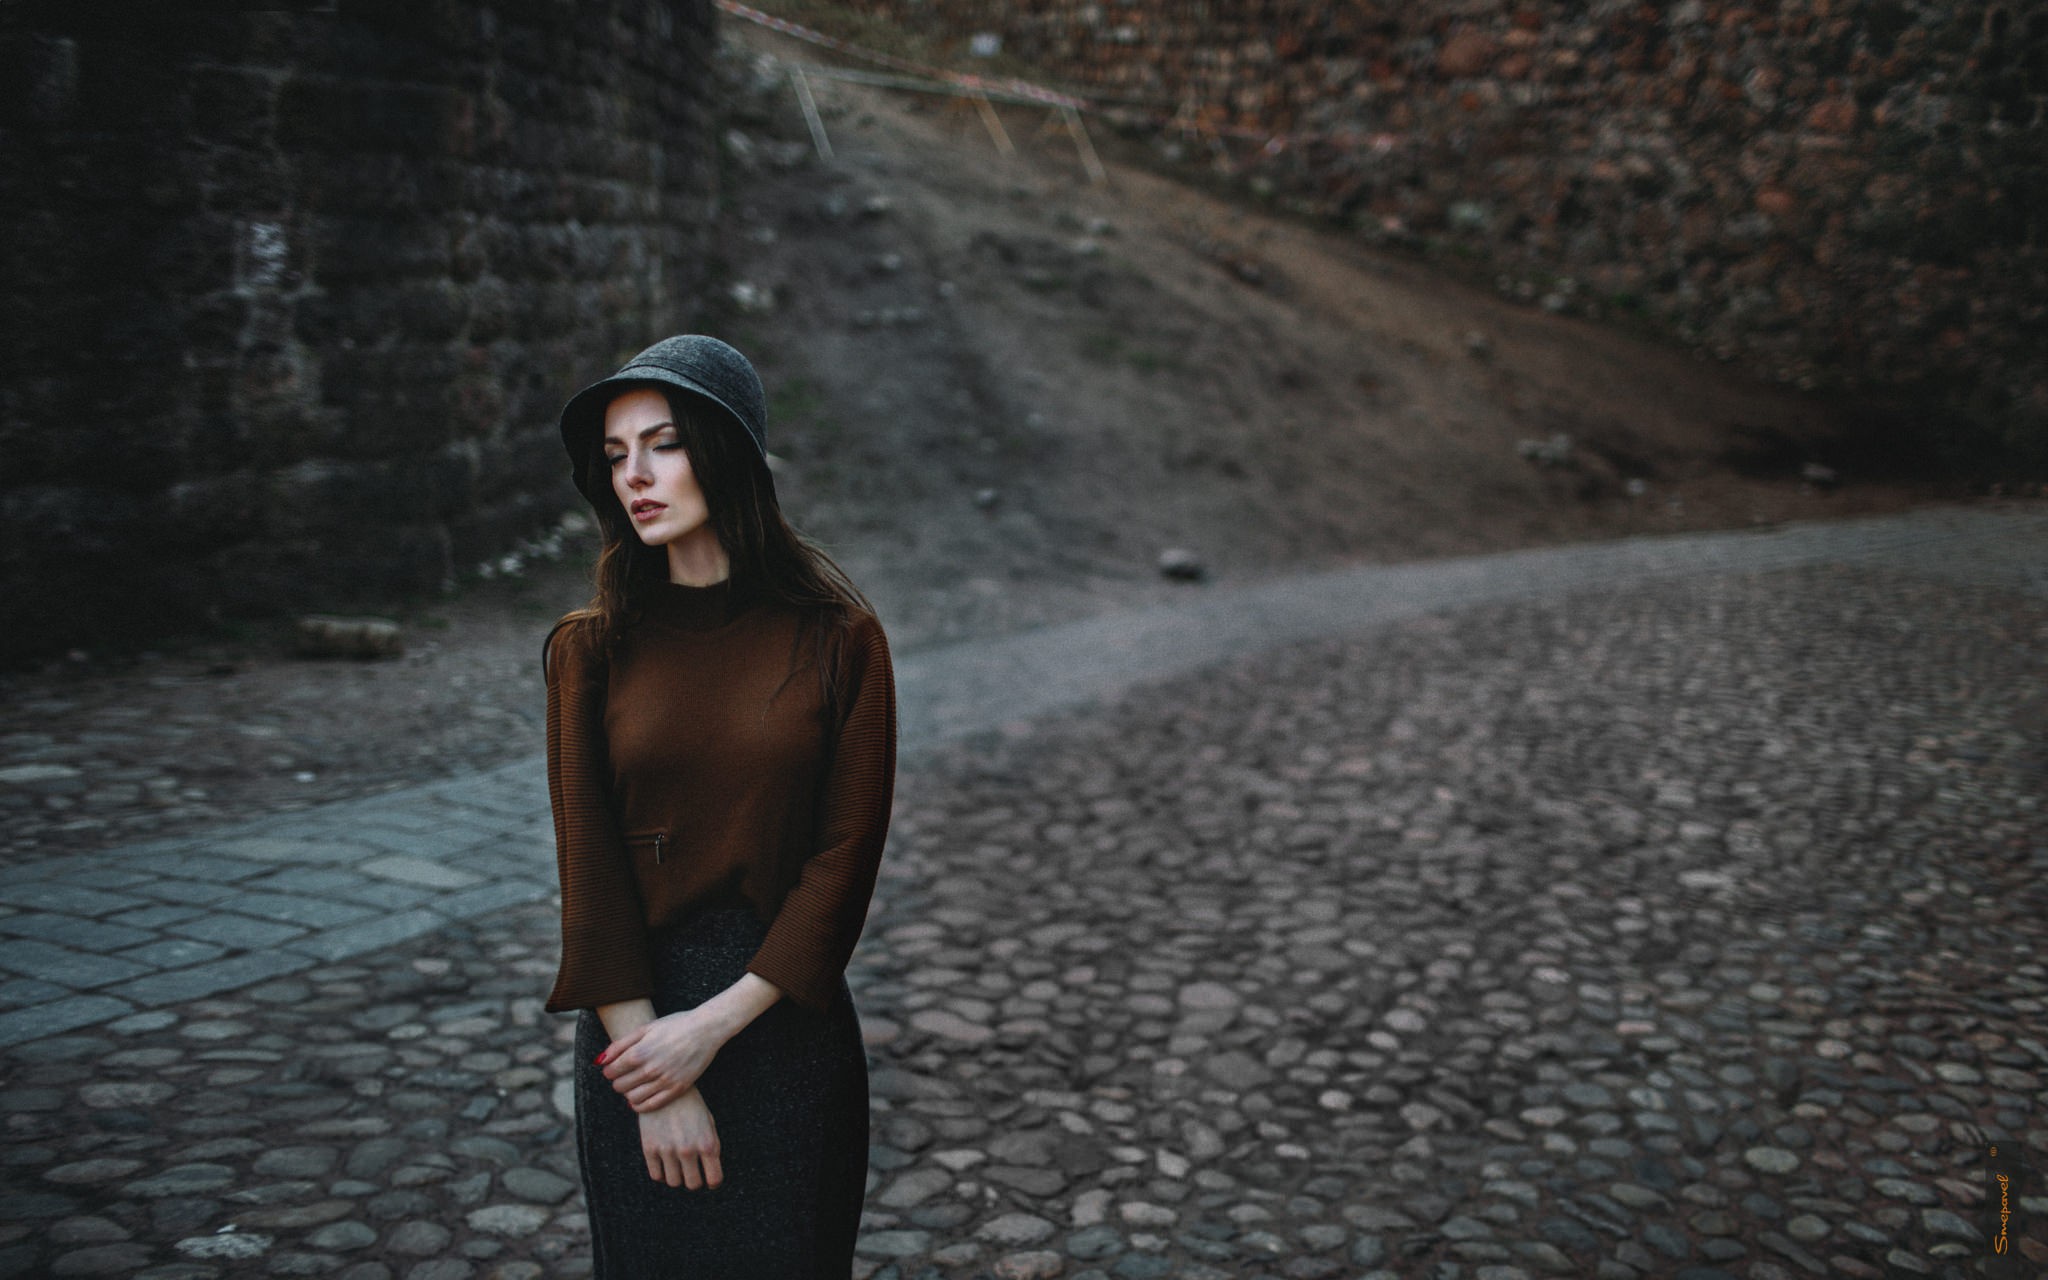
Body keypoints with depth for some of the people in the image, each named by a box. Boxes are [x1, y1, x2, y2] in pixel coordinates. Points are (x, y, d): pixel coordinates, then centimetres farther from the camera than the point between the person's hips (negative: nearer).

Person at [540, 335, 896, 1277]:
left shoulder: (836, 637, -7)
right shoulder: (592, 649, -3)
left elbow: (846, 853, -9)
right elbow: (587, 866, -7)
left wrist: (716, 1025, -14)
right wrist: (656, 1088, -12)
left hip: (786, 1014, -1)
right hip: (635, 1018, 1)